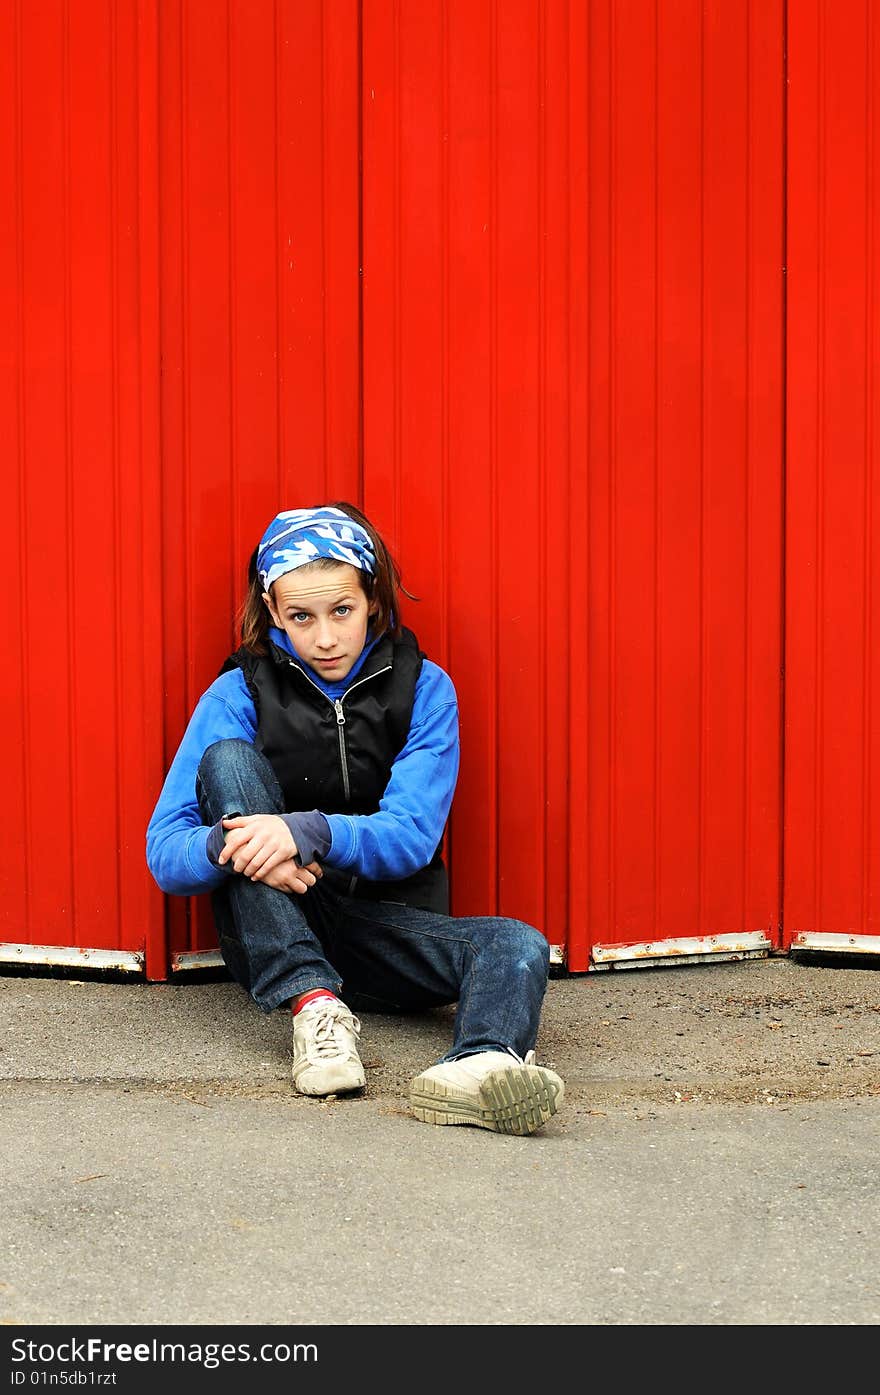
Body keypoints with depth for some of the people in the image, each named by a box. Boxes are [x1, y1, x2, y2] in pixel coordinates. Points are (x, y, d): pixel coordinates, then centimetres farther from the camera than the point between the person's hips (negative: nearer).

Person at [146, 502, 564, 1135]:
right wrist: (227, 843, -33)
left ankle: (480, 1063, -63)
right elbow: (164, 852, -8)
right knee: (228, 759, -22)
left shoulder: (422, 686, -1)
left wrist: (311, 833, -32)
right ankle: (314, 1003, -34)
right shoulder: (240, 692, -3)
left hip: (383, 926, 1)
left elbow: (411, 838, -12)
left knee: (519, 946, -27)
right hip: (269, 934, 0)